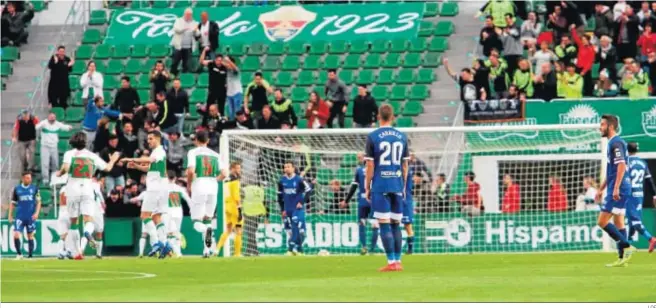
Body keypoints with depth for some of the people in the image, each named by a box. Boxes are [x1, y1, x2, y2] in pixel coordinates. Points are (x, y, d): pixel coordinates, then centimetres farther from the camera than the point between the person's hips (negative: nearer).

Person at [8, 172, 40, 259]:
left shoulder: (34, 188, 3)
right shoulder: (17, 189, 4)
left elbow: (38, 201, 6)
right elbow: (13, 203, 11)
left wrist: (37, 213, -7)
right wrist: (10, 215, 6)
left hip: (31, 217, 0)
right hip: (19, 216, 0)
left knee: (30, 236, 4)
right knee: (16, 235, -12)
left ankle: (30, 255, 12)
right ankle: (19, 254, 2)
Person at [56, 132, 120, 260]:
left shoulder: (69, 154, 2)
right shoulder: (92, 155, 9)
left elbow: (65, 168, -15)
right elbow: (107, 168, 13)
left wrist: (60, 173, 6)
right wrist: (113, 160, 33)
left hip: (72, 188, -1)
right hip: (87, 188, 1)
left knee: (73, 221, 10)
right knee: (89, 220, -5)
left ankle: (78, 252, 8)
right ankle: (88, 233, -43)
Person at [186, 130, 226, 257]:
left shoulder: (193, 152, 0)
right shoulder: (215, 155, 12)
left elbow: (191, 171, -14)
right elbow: (223, 174, 6)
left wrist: (188, 184, 2)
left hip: (199, 189, -4)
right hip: (213, 189, 4)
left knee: (197, 222, 0)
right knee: (207, 220, 16)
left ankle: (207, 231, -35)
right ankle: (207, 250, 8)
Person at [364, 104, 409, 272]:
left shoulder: (373, 136, -4)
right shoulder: (402, 137, 7)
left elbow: (370, 165, -5)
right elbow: (405, 165, 11)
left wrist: (367, 187, 3)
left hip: (380, 186, -4)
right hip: (397, 186, 4)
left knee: (384, 224, -4)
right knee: (396, 224, 10)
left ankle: (392, 262, -9)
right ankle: (398, 261, 10)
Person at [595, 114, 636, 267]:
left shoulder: (616, 143, -12)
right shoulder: (613, 143, 18)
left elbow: (621, 166, -22)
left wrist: (616, 188, -27)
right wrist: (601, 189, 28)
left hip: (618, 190, -10)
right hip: (618, 189, 10)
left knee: (602, 221, -11)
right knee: (618, 223, 10)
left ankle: (626, 246, -11)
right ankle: (622, 257, 10)